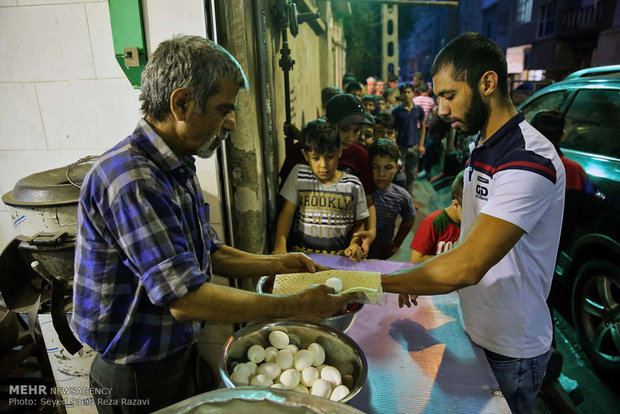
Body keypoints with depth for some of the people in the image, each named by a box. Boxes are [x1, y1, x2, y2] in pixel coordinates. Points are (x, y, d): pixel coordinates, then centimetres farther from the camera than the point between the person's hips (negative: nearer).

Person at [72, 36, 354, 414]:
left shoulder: (178, 169, 3)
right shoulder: (130, 179, -29)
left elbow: (209, 253, 9)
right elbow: (185, 299, -32)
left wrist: (277, 264, -2)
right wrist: (296, 307, -25)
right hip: (140, 378, -8)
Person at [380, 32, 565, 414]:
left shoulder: (529, 161, -28)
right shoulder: (482, 147, 4)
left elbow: (468, 267, -34)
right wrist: (419, 280, 1)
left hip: (510, 350, -8)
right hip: (474, 330, 8)